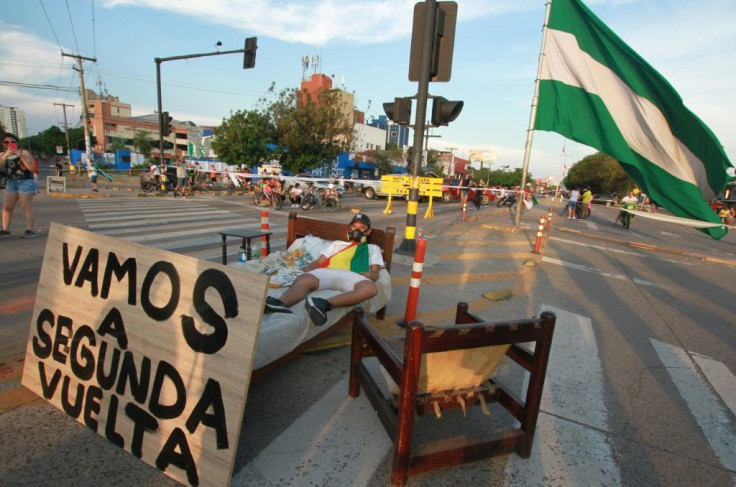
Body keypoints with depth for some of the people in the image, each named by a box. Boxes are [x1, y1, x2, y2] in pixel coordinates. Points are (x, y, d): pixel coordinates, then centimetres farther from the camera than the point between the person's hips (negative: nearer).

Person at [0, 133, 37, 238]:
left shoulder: (24, 152, -1)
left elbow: (32, 168, -10)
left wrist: (20, 156, -17)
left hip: (26, 182, -5)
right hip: (11, 183, 5)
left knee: (25, 207, -8)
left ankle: (30, 230, -6)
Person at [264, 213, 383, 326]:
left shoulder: (373, 248, 35)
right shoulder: (337, 243, 39)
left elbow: (375, 273, 19)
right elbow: (318, 261, 27)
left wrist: (372, 275, -7)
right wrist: (308, 269, 3)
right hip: (328, 272, 2)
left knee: (371, 288, -39)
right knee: (303, 279, -34)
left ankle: (325, 304, -58)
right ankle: (280, 304, -64)